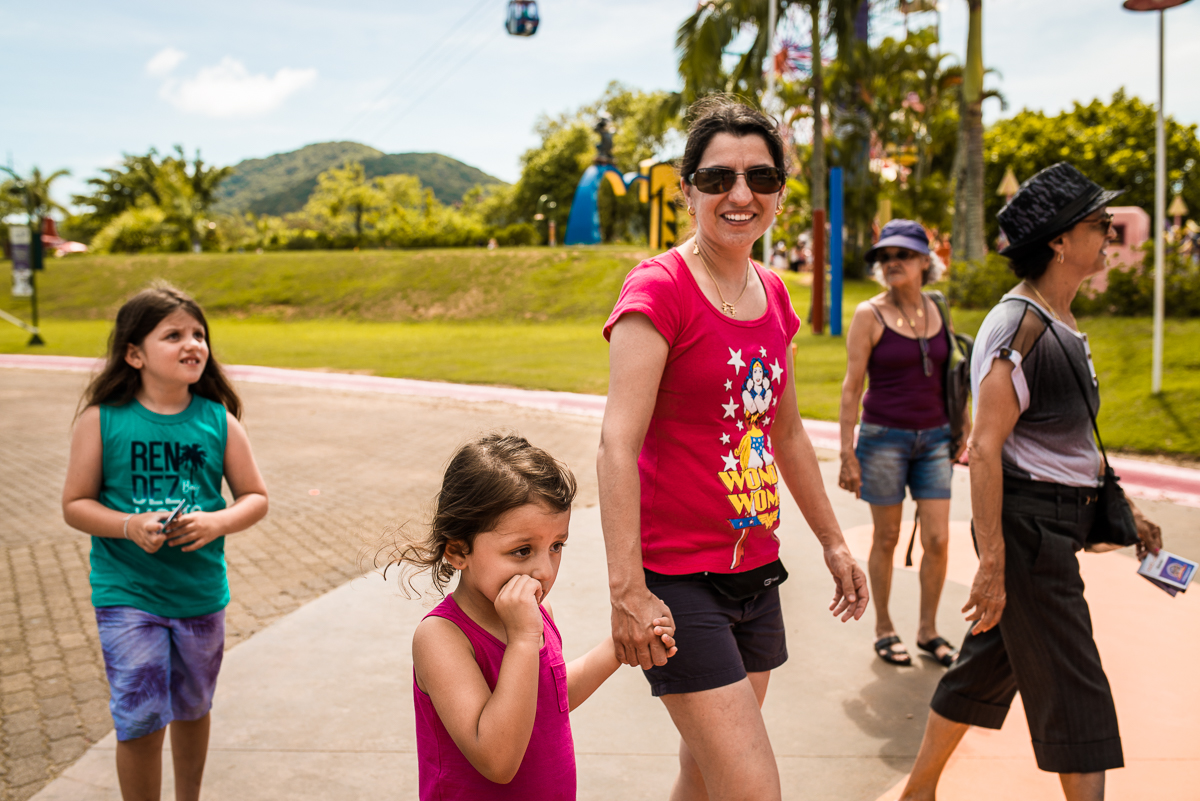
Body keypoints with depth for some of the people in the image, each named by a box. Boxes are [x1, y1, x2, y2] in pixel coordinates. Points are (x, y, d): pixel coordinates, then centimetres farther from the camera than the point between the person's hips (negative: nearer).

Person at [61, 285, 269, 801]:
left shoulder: (219, 421, -5)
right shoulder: (102, 420, -9)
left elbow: (256, 497, 1)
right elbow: (75, 505, -4)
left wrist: (216, 522, -18)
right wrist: (130, 526, -21)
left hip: (201, 593, 3)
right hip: (126, 596, -2)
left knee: (192, 709, 21)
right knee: (139, 723, -3)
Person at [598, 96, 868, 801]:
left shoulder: (772, 294, 10)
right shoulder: (660, 288, -13)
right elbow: (618, 445, -20)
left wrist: (834, 543, 24)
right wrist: (628, 593, -26)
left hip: (755, 571, 8)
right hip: (679, 579, -7)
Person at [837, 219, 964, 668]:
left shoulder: (937, 311, 6)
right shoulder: (869, 315, -7)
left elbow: (947, 376, 16)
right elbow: (852, 386, -7)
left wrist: (960, 431, 14)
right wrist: (847, 452, -11)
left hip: (934, 438, 4)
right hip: (885, 437, -4)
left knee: (937, 539, 2)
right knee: (886, 538, 6)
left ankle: (928, 630, 20)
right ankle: (883, 629, 23)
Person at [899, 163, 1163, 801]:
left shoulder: (1060, 326, 15)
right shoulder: (1019, 326, -17)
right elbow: (985, 448, -22)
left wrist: (1121, 509, 19)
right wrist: (991, 562, -24)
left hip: (1057, 522, 10)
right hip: (1027, 523, -10)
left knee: (989, 664, 17)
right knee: (1075, 693, -2)